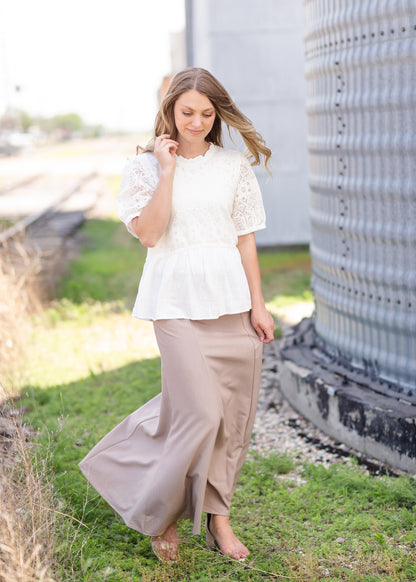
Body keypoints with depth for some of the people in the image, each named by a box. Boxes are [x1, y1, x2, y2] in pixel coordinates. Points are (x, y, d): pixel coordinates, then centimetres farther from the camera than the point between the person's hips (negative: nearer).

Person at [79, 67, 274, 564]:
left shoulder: (233, 166, 7)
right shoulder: (146, 166, 1)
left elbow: (245, 240, 9)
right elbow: (148, 233, -12)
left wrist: (258, 305, 6)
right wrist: (168, 170, -12)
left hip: (230, 299, 4)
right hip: (177, 301, -3)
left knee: (234, 413, 4)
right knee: (199, 411, -11)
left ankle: (216, 513, 21)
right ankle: (159, 513, 10)